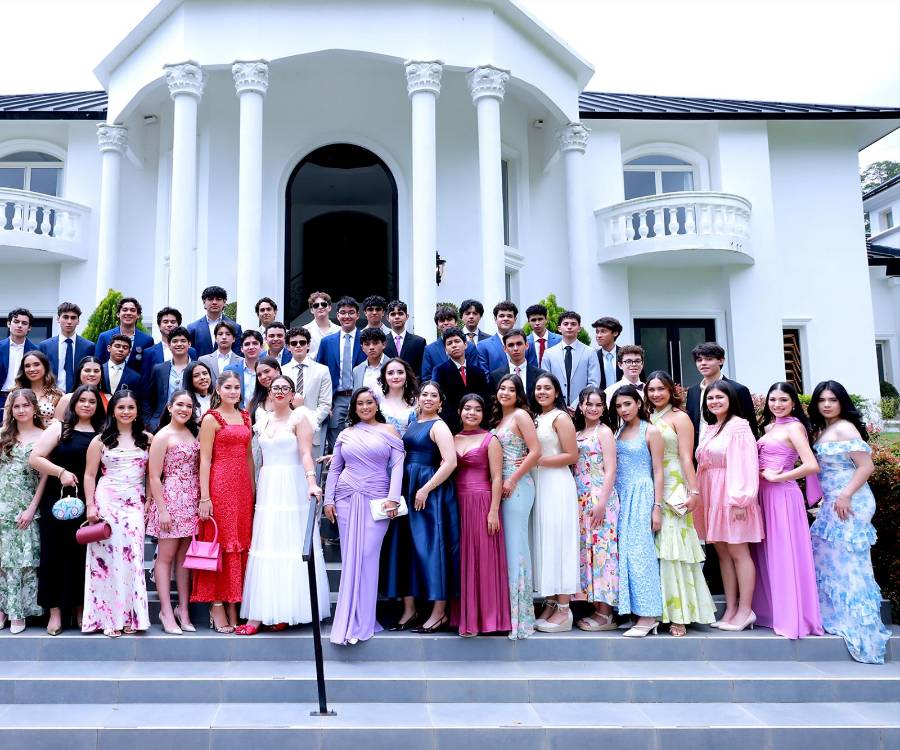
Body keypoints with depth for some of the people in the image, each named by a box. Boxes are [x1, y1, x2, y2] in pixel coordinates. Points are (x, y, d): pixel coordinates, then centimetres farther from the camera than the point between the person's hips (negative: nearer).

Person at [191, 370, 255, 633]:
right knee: (219, 543, -2)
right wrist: (204, 497, -14)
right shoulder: (211, 418, -3)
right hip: (220, 485, -6)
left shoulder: (245, 416, 14)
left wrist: (252, 489, 12)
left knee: (240, 545, 8)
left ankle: (233, 605, 17)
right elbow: (205, 460, -8)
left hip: (243, 486, 6)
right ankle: (217, 607, 6)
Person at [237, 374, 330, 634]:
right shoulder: (263, 422, 15)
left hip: (292, 487, -5)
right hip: (267, 487, 5)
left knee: (290, 543, -3)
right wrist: (256, 488, 7)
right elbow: (263, 458, 16)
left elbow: (306, 454, -12)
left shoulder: (299, 419, -1)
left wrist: (312, 482, -26)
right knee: (266, 546, 3)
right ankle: (261, 613, 4)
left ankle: (287, 611, 3)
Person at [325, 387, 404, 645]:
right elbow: (334, 469, 15)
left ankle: (363, 621, -1)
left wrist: (393, 498, -10)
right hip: (347, 498, 3)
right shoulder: (345, 434, 13)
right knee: (349, 556, 3)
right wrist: (328, 500, 7)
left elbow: (397, 466, -1)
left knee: (368, 556, -8)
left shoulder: (388, 431, 5)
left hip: (377, 500, -3)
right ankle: (351, 619, 11)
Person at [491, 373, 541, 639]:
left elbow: (535, 452, -13)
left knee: (515, 546, -6)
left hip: (517, 485, -7)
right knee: (506, 545, 9)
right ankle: (509, 609, 17)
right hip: (502, 486, 7)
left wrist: (512, 480, -12)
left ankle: (521, 615, 1)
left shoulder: (521, 415, -6)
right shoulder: (498, 418, 17)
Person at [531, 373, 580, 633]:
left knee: (558, 541, -5)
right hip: (537, 484, 7)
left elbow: (572, 456, -10)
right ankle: (550, 604, 14)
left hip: (557, 484, -7)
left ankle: (563, 610, 0)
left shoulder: (560, 417, -5)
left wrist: (538, 461, -14)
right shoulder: (535, 418, 15)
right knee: (543, 541, 7)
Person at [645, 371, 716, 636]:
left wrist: (694, 492, -13)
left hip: (674, 491, -5)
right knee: (653, 550, 6)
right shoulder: (647, 419, 13)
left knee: (673, 549, -4)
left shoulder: (679, 418, 0)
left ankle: (679, 615, 2)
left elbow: (687, 458, -6)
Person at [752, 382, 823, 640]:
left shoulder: (794, 427, -9)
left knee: (784, 555, -2)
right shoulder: (768, 426, 14)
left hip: (782, 495, -8)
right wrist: (761, 476, -6)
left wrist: (777, 477, -13)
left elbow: (812, 466, -20)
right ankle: (769, 610, 22)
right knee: (766, 554, 12)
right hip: (764, 494, 8)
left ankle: (792, 616, 7)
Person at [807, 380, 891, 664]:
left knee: (847, 562, -3)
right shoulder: (821, 431, 13)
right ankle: (836, 616, 22)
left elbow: (866, 466, -17)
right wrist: (826, 501, 11)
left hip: (849, 504, -9)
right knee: (827, 559, 13)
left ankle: (859, 625, 7)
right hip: (830, 504, 9)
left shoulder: (845, 428, -11)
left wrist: (846, 496, -21)